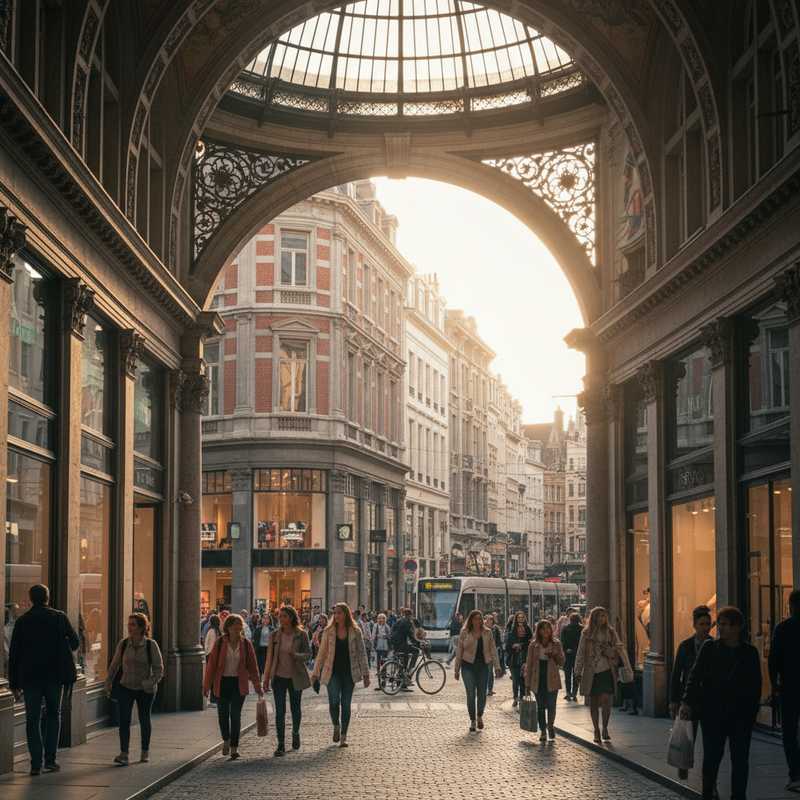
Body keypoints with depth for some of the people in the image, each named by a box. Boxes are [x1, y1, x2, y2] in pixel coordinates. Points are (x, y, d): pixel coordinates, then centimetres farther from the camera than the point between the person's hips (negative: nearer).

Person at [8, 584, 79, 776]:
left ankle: (36, 764, 0)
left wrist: (14, 683, 5)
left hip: (30, 677, 0)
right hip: (55, 675, 0)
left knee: (32, 720, 5)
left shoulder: (22, 621, 0)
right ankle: (50, 759, 8)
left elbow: (13, 654, 0)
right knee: (53, 715, 14)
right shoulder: (59, 617, -2)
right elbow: (75, 643, 5)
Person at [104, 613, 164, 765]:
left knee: (144, 720, 13)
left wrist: (150, 683, -23)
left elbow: (159, 669, -10)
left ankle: (145, 752, 29)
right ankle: (124, 754, -11)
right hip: (125, 687, 1)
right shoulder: (123, 643, -4)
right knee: (124, 720, -10)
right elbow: (114, 665, 7)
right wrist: (108, 684, 7)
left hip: (145, 690, -1)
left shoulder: (151, 645, -11)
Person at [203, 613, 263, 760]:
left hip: (239, 683, 0)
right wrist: (207, 685, -3)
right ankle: (226, 740, 34)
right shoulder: (220, 643, -3)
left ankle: (234, 748, 3)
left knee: (235, 716, -4)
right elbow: (212, 663, -2)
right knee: (223, 714, 7)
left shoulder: (246, 644, 1)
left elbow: (252, 665, 6)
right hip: (222, 683, 0)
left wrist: (257, 686, 4)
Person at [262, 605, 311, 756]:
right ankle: (281, 744, -4)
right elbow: (270, 657, 3)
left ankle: (295, 733, 40)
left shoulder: (301, 635, -5)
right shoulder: (275, 635, 0)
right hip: (279, 677, 1)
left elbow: (308, 654, -5)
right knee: (280, 711, -5)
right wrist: (266, 678, 1)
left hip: (295, 677, -1)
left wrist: (296, 655, -26)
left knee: (295, 708, 14)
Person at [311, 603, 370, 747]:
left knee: (346, 704, 3)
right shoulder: (329, 631, 2)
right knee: (334, 701, -15)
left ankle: (343, 736, 13)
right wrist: (315, 673, 4)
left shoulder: (355, 632, 0)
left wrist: (365, 674, -2)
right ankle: (336, 726, 13)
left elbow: (361, 653, 2)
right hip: (333, 672, 0)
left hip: (349, 673, 0)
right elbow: (322, 653, 6)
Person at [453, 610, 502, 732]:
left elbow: (493, 650, 6)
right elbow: (459, 652, 3)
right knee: (471, 694, -5)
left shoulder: (487, 633, 5)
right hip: (468, 666, -2)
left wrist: (497, 666, -2)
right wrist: (456, 670, 2)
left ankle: (479, 716, 29)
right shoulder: (464, 633, 0)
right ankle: (472, 721, 8)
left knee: (482, 694, 3)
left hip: (483, 666, 2)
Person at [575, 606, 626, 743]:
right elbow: (581, 653, 6)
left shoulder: (610, 632, 6)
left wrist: (609, 651, -12)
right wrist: (578, 672, 4)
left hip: (607, 671, 0)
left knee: (606, 701, -11)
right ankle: (597, 730, 17)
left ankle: (604, 728, 4)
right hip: (591, 672, 1)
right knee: (593, 703, 6)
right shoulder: (586, 633, 4)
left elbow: (619, 648, 8)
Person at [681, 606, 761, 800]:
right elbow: (695, 675, -2)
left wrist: (752, 712, 1)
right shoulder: (709, 648, 2)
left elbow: (756, 686, 7)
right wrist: (687, 702, -12)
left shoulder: (749, 652, 4)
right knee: (711, 756, 2)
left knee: (740, 759, 3)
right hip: (712, 713, -1)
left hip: (741, 713, 1)